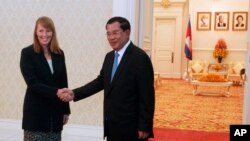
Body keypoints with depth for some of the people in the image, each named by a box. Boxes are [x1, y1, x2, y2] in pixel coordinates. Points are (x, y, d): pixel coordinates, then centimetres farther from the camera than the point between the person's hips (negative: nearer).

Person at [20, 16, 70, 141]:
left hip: (56, 110, 4)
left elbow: (63, 82, 10)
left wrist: (66, 109, 9)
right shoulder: (27, 53, -5)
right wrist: (55, 92, -25)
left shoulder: (59, 54, 7)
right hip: (36, 111, -4)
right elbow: (32, 83, -14)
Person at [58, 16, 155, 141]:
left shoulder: (139, 57, -15)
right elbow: (100, 81, 10)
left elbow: (147, 95, -16)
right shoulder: (109, 56, 10)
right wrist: (74, 93, -2)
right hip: (112, 126, 8)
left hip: (130, 127, -7)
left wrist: (144, 127, -16)